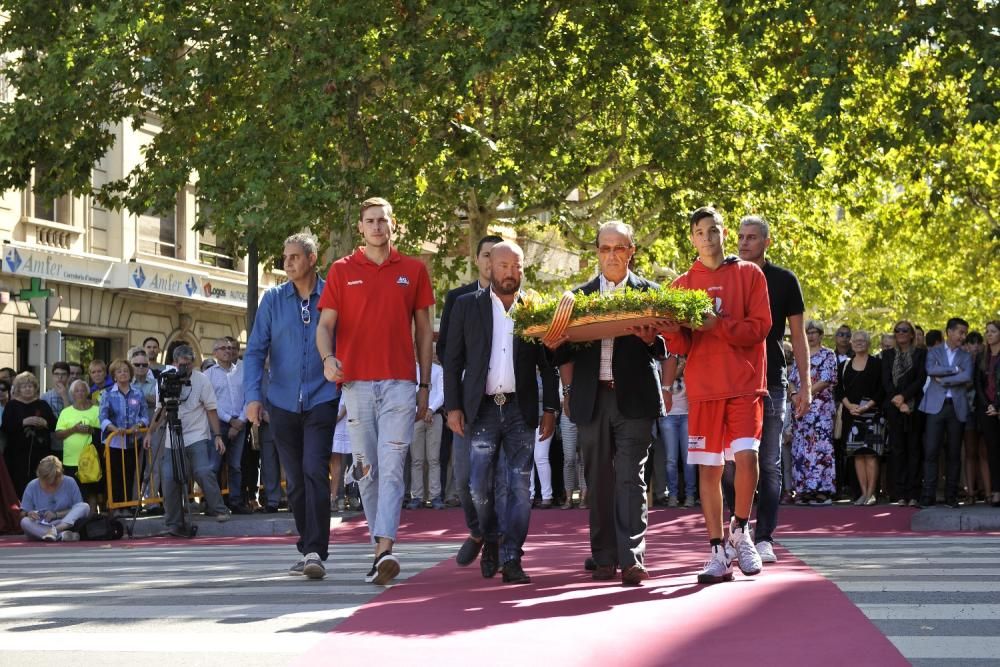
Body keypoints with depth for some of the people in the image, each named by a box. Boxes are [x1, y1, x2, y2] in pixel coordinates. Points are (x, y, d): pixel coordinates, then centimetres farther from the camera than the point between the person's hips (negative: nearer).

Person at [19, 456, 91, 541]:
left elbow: (78, 509, -3)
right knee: (25, 522, -32)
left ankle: (55, 530, -44)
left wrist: (56, 515, -15)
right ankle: (61, 535, -47)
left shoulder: (70, 483, 0)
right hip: (40, 528, 0)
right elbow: (22, 514, 5)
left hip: (67, 524, 0)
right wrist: (28, 514, -19)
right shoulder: (32, 486, 1)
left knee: (85, 506, -24)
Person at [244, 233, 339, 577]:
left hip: (322, 400, -3)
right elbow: (255, 349, 4)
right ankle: (308, 549, 21)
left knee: (315, 472, -16)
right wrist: (253, 396, -7)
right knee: (295, 481, 9)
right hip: (283, 403, 3)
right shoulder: (273, 299, 6)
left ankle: (316, 552, -16)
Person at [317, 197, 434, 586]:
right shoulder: (341, 271, 9)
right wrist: (327, 358, -18)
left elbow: (424, 331, 12)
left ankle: (384, 551, -20)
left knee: (391, 467, -11)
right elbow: (325, 324, 4)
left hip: (400, 382, -1)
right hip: (356, 382, 1)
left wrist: (425, 386, 9)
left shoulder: (414, 271, 10)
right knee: (366, 469, 6)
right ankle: (380, 547, 16)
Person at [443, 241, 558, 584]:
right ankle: (490, 541, 25)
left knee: (519, 487, -2)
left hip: (521, 408, 0)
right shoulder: (467, 306, 6)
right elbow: (453, 360, 5)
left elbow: (547, 363, 8)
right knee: (480, 485, 0)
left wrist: (550, 408, 1)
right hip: (481, 408, 0)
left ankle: (511, 559, 3)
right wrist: (453, 407, -2)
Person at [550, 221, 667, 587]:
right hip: (592, 398, 3)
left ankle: (632, 558, -12)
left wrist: (649, 340, -17)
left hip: (634, 396, -3)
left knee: (631, 477, -9)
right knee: (598, 480, 6)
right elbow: (566, 349, 13)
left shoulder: (649, 293, 7)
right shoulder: (579, 295, 13)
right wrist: (569, 389, -1)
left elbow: (663, 347, 3)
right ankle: (604, 557, 13)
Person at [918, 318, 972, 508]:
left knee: (954, 454, 3)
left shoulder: (966, 356, 13)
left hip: (957, 407, 1)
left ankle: (951, 495, 8)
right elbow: (931, 370, -10)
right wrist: (955, 369, -7)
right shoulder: (934, 352, 11)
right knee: (931, 451, -8)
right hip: (936, 406, -1)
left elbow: (967, 377, -7)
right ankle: (928, 495, -6)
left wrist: (944, 380, -8)